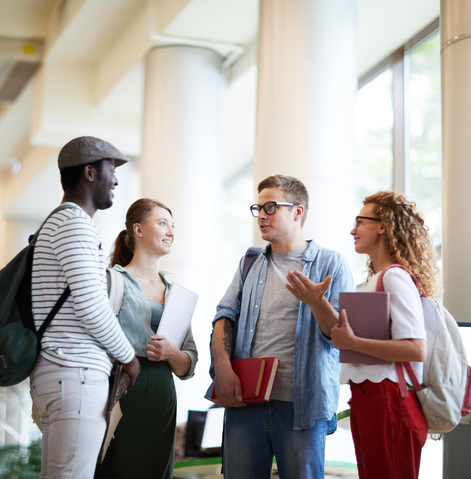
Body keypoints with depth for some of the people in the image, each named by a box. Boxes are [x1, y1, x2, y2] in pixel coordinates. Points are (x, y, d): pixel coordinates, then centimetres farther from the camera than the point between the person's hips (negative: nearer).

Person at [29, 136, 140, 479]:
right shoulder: (76, 223, -9)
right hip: (75, 375, -10)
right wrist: (129, 358, -4)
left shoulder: (56, 224, 25)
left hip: (52, 374, 10)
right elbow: (91, 305, -16)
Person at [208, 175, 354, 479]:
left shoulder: (330, 265, 4)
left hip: (301, 405, -4)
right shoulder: (250, 264, 19)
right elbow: (225, 315, 12)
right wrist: (223, 367, -4)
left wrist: (315, 302, -21)